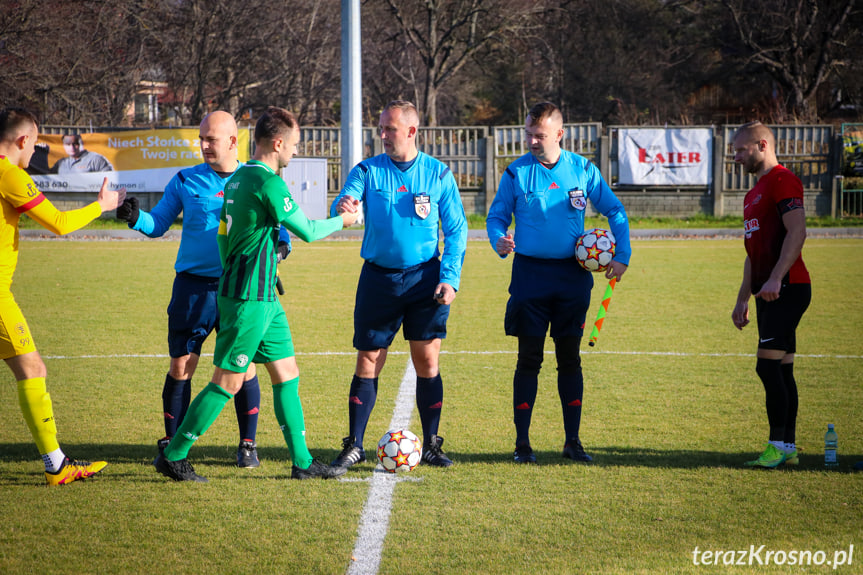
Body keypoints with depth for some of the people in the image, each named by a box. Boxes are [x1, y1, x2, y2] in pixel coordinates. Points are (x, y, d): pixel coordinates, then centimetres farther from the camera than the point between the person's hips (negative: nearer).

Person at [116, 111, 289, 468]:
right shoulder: (186, 181, 4)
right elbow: (159, 223, 5)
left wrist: (280, 245, -11)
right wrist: (135, 218, -14)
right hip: (194, 287, 0)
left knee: (244, 366, 0)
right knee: (181, 366, 1)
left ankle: (247, 444, 12)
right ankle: (172, 445, 12)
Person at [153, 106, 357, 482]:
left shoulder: (238, 178, 12)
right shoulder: (268, 182, -17)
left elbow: (222, 235, 19)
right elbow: (307, 232, -10)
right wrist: (342, 221, 8)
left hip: (263, 297, 10)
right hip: (251, 299, -10)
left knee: (286, 373, 11)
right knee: (228, 381, -4)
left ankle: (302, 461, 14)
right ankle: (173, 456, 3)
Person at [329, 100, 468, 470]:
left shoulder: (438, 174, 2)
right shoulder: (367, 171, 2)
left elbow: (456, 230, 4)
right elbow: (343, 205, -13)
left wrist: (449, 279, -6)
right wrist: (343, 208, -38)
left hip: (425, 278, 0)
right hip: (378, 278, 0)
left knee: (427, 362, 0)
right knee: (368, 363, 1)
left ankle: (431, 444, 12)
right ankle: (354, 446, 9)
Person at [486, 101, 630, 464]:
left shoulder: (582, 170, 2)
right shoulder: (516, 172, -2)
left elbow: (615, 211, 9)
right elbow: (496, 216, 4)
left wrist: (622, 255, -1)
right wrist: (499, 240, -18)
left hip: (573, 274, 2)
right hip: (530, 274, -1)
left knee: (570, 359, 6)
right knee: (529, 359, 0)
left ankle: (573, 441, 14)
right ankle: (522, 442, 6)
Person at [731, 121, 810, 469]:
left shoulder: (783, 181, -8)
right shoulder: (755, 193, 23)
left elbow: (797, 232, -20)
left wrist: (775, 278, -27)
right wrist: (743, 299, 25)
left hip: (786, 288, -10)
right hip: (769, 293, 10)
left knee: (768, 364, -14)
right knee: (780, 368, 8)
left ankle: (778, 445, -12)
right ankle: (788, 448, 10)